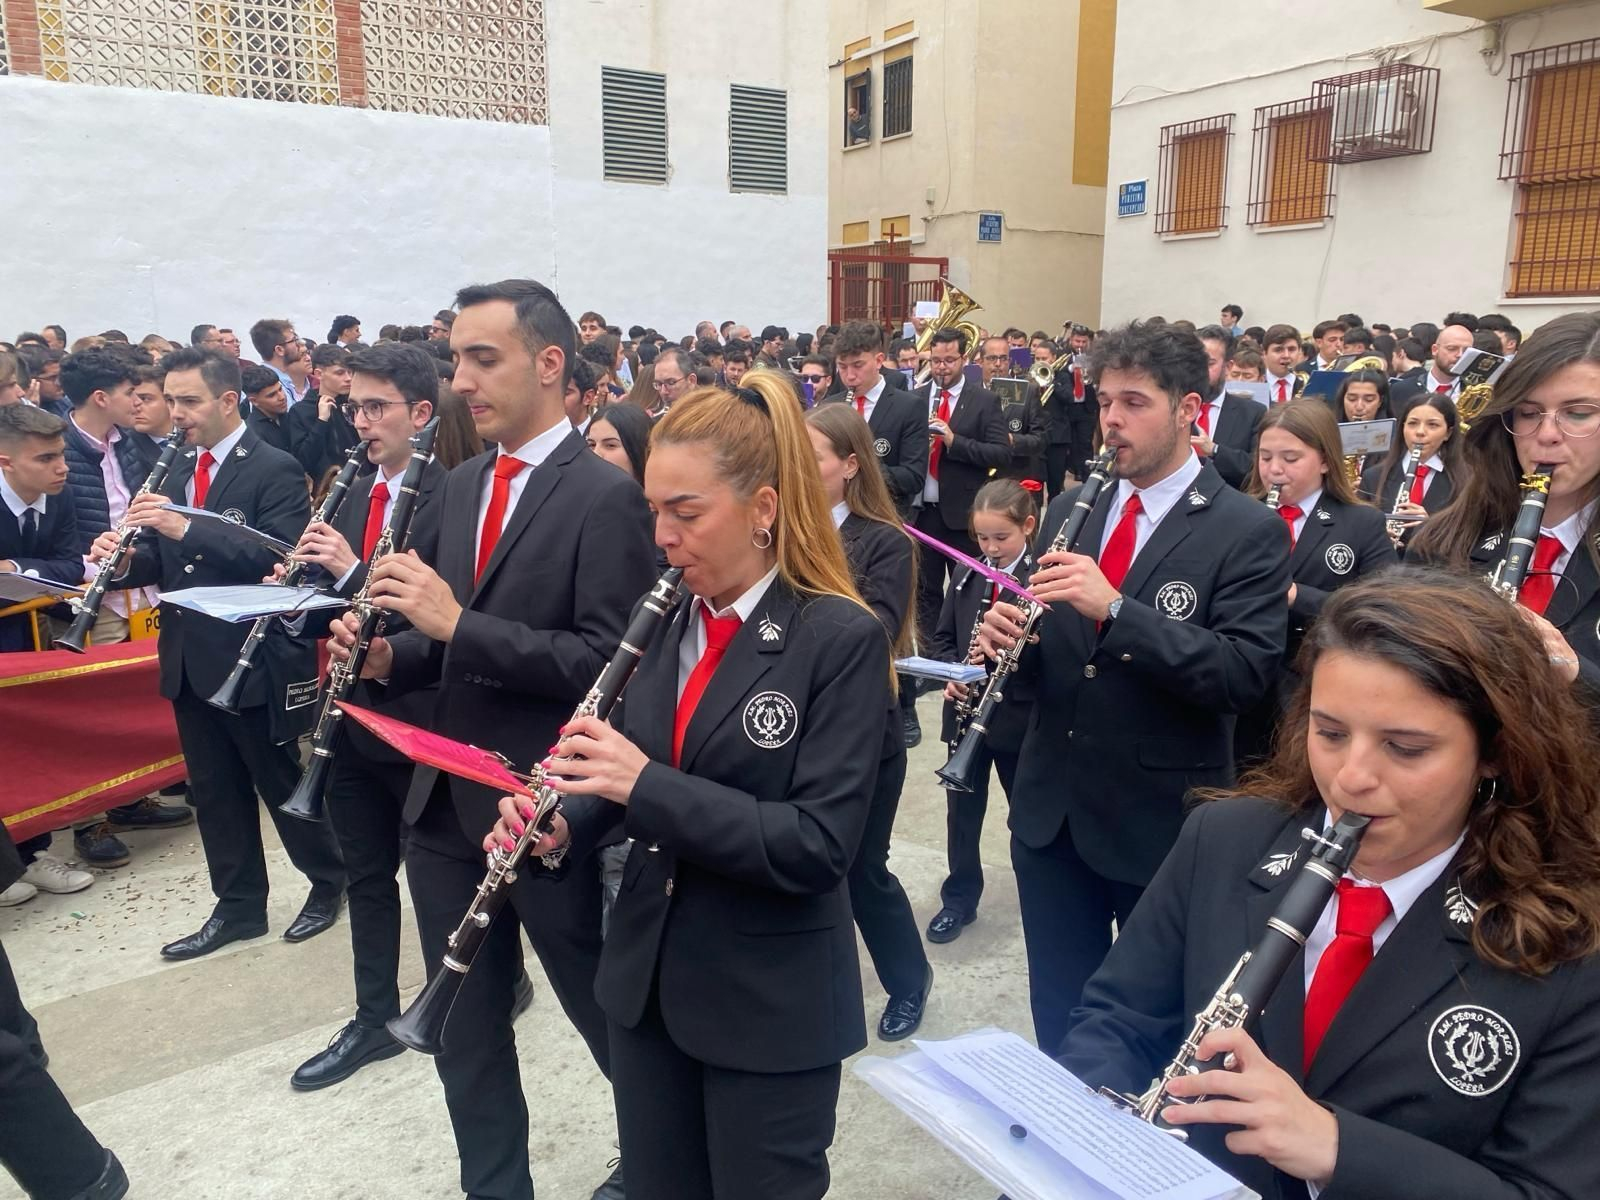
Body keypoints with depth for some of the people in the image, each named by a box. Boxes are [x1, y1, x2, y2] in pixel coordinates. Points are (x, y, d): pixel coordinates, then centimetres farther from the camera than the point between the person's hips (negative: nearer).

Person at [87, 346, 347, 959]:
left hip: (255, 660, -7)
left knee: (281, 782, 7)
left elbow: (285, 562, -23)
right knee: (214, 790, 15)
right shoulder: (179, 470, 11)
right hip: (190, 660, 7)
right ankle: (239, 906, 29)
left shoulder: (275, 471, -12)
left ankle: (328, 881, 28)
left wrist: (186, 527, -27)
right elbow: (169, 562, 14)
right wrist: (127, 559, -8)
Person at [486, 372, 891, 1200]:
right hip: (645, 974, 6)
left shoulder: (841, 639, -17)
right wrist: (564, 824, -10)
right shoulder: (666, 620, 2)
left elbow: (820, 845, -23)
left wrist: (646, 784, -29)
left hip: (769, 1004, -5)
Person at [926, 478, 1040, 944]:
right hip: (967, 713, 5)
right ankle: (959, 898, 28)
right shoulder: (966, 577, 4)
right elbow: (942, 638, 9)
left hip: (1019, 717, -4)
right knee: (962, 810, 13)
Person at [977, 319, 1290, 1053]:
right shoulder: (1069, 510, 6)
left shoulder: (1247, 532, -11)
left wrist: (1117, 608, -31)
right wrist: (1005, 636, -14)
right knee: (1057, 1012, 20)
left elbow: (1247, 673, -21)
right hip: (1051, 810, 5)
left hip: (1161, 822, -4)